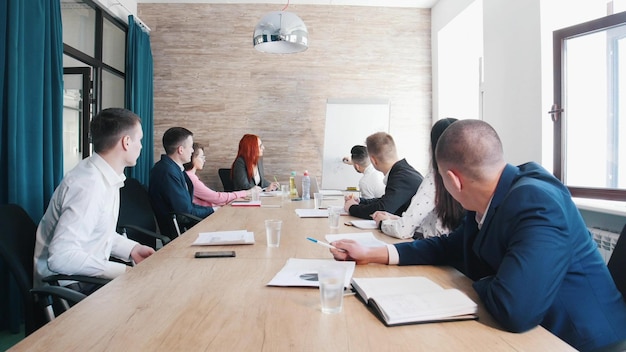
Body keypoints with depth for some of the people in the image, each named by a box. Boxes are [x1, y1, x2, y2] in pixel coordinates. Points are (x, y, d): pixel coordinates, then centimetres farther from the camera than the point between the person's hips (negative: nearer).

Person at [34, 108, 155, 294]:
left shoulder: (104, 175, 1)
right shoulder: (90, 185, -27)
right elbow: (61, 257, -31)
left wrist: (132, 249, 0)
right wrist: (123, 271, -27)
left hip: (87, 277, 8)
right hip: (66, 288, -8)